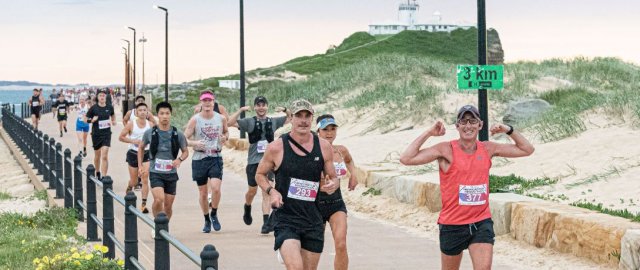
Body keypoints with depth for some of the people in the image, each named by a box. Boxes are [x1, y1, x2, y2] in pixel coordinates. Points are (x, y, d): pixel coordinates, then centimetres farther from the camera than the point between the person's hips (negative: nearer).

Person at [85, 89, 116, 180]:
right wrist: (92, 120, -18)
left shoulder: (109, 108, 0)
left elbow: (112, 115, 23)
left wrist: (113, 121, 5)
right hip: (96, 134, 0)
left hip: (106, 134, 0)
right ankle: (98, 173, 37)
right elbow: (85, 119, 1)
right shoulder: (94, 108, -6)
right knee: (97, 155, 14)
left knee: (105, 156, -12)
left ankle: (104, 176, -13)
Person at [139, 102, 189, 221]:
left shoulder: (178, 134, -1)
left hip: (171, 174, 2)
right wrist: (140, 165, 9)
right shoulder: (150, 133, -2)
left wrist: (180, 159, -11)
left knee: (168, 205, 7)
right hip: (155, 173, -2)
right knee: (159, 199, -22)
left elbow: (185, 151, 10)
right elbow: (141, 147, 15)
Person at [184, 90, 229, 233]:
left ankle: (214, 215, 7)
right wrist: (195, 143, -23)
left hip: (216, 158, 0)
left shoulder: (221, 118, 2)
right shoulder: (195, 120, -4)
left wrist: (225, 138, -2)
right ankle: (207, 220, 26)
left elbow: (226, 132, 21)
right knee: (203, 193, 7)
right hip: (199, 159, 0)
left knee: (216, 188, -17)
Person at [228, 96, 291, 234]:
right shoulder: (249, 122, 1)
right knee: (252, 191, 12)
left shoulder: (274, 121, 8)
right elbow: (230, 122, -8)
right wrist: (241, 110, -16)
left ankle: (266, 222, -12)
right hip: (253, 161, 0)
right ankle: (247, 209, 44)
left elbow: (291, 119, 17)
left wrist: (285, 110, -1)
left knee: (267, 192, -8)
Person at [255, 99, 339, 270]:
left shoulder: (324, 147, 3)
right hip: (285, 219, -4)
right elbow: (260, 174, 9)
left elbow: (333, 177, 14)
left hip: (313, 219, 4)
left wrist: (333, 184, -9)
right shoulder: (276, 148, -5)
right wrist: (271, 191, -10)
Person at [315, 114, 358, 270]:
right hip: (316, 204, -2)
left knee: (341, 244, -17)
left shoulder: (341, 151, 4)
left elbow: (349, 160, 28)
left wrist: (353, 175, 13)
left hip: (336, 203, 2)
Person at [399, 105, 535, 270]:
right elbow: (406, 159, -19)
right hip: (452, 224, -2)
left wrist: (509, 130, -1)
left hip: (482, 222, 2)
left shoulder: (488, 149, 4)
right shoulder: (446, 150, -9)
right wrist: (429, 133, -17)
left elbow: (527, 150, 13)